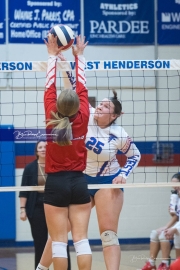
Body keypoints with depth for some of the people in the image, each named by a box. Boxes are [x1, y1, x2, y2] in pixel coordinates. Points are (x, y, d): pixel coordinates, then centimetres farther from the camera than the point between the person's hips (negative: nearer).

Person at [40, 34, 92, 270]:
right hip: (78, 181, 2)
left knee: (59, 241, -2)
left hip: (56, 182, -2)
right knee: (81, 239, 1)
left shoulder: (52, 121, -8)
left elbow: (49, 88, 1)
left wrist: (53, 55, 10)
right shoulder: (82, 119, -5)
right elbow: (82, 88, 6)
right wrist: (78, 56, 16)